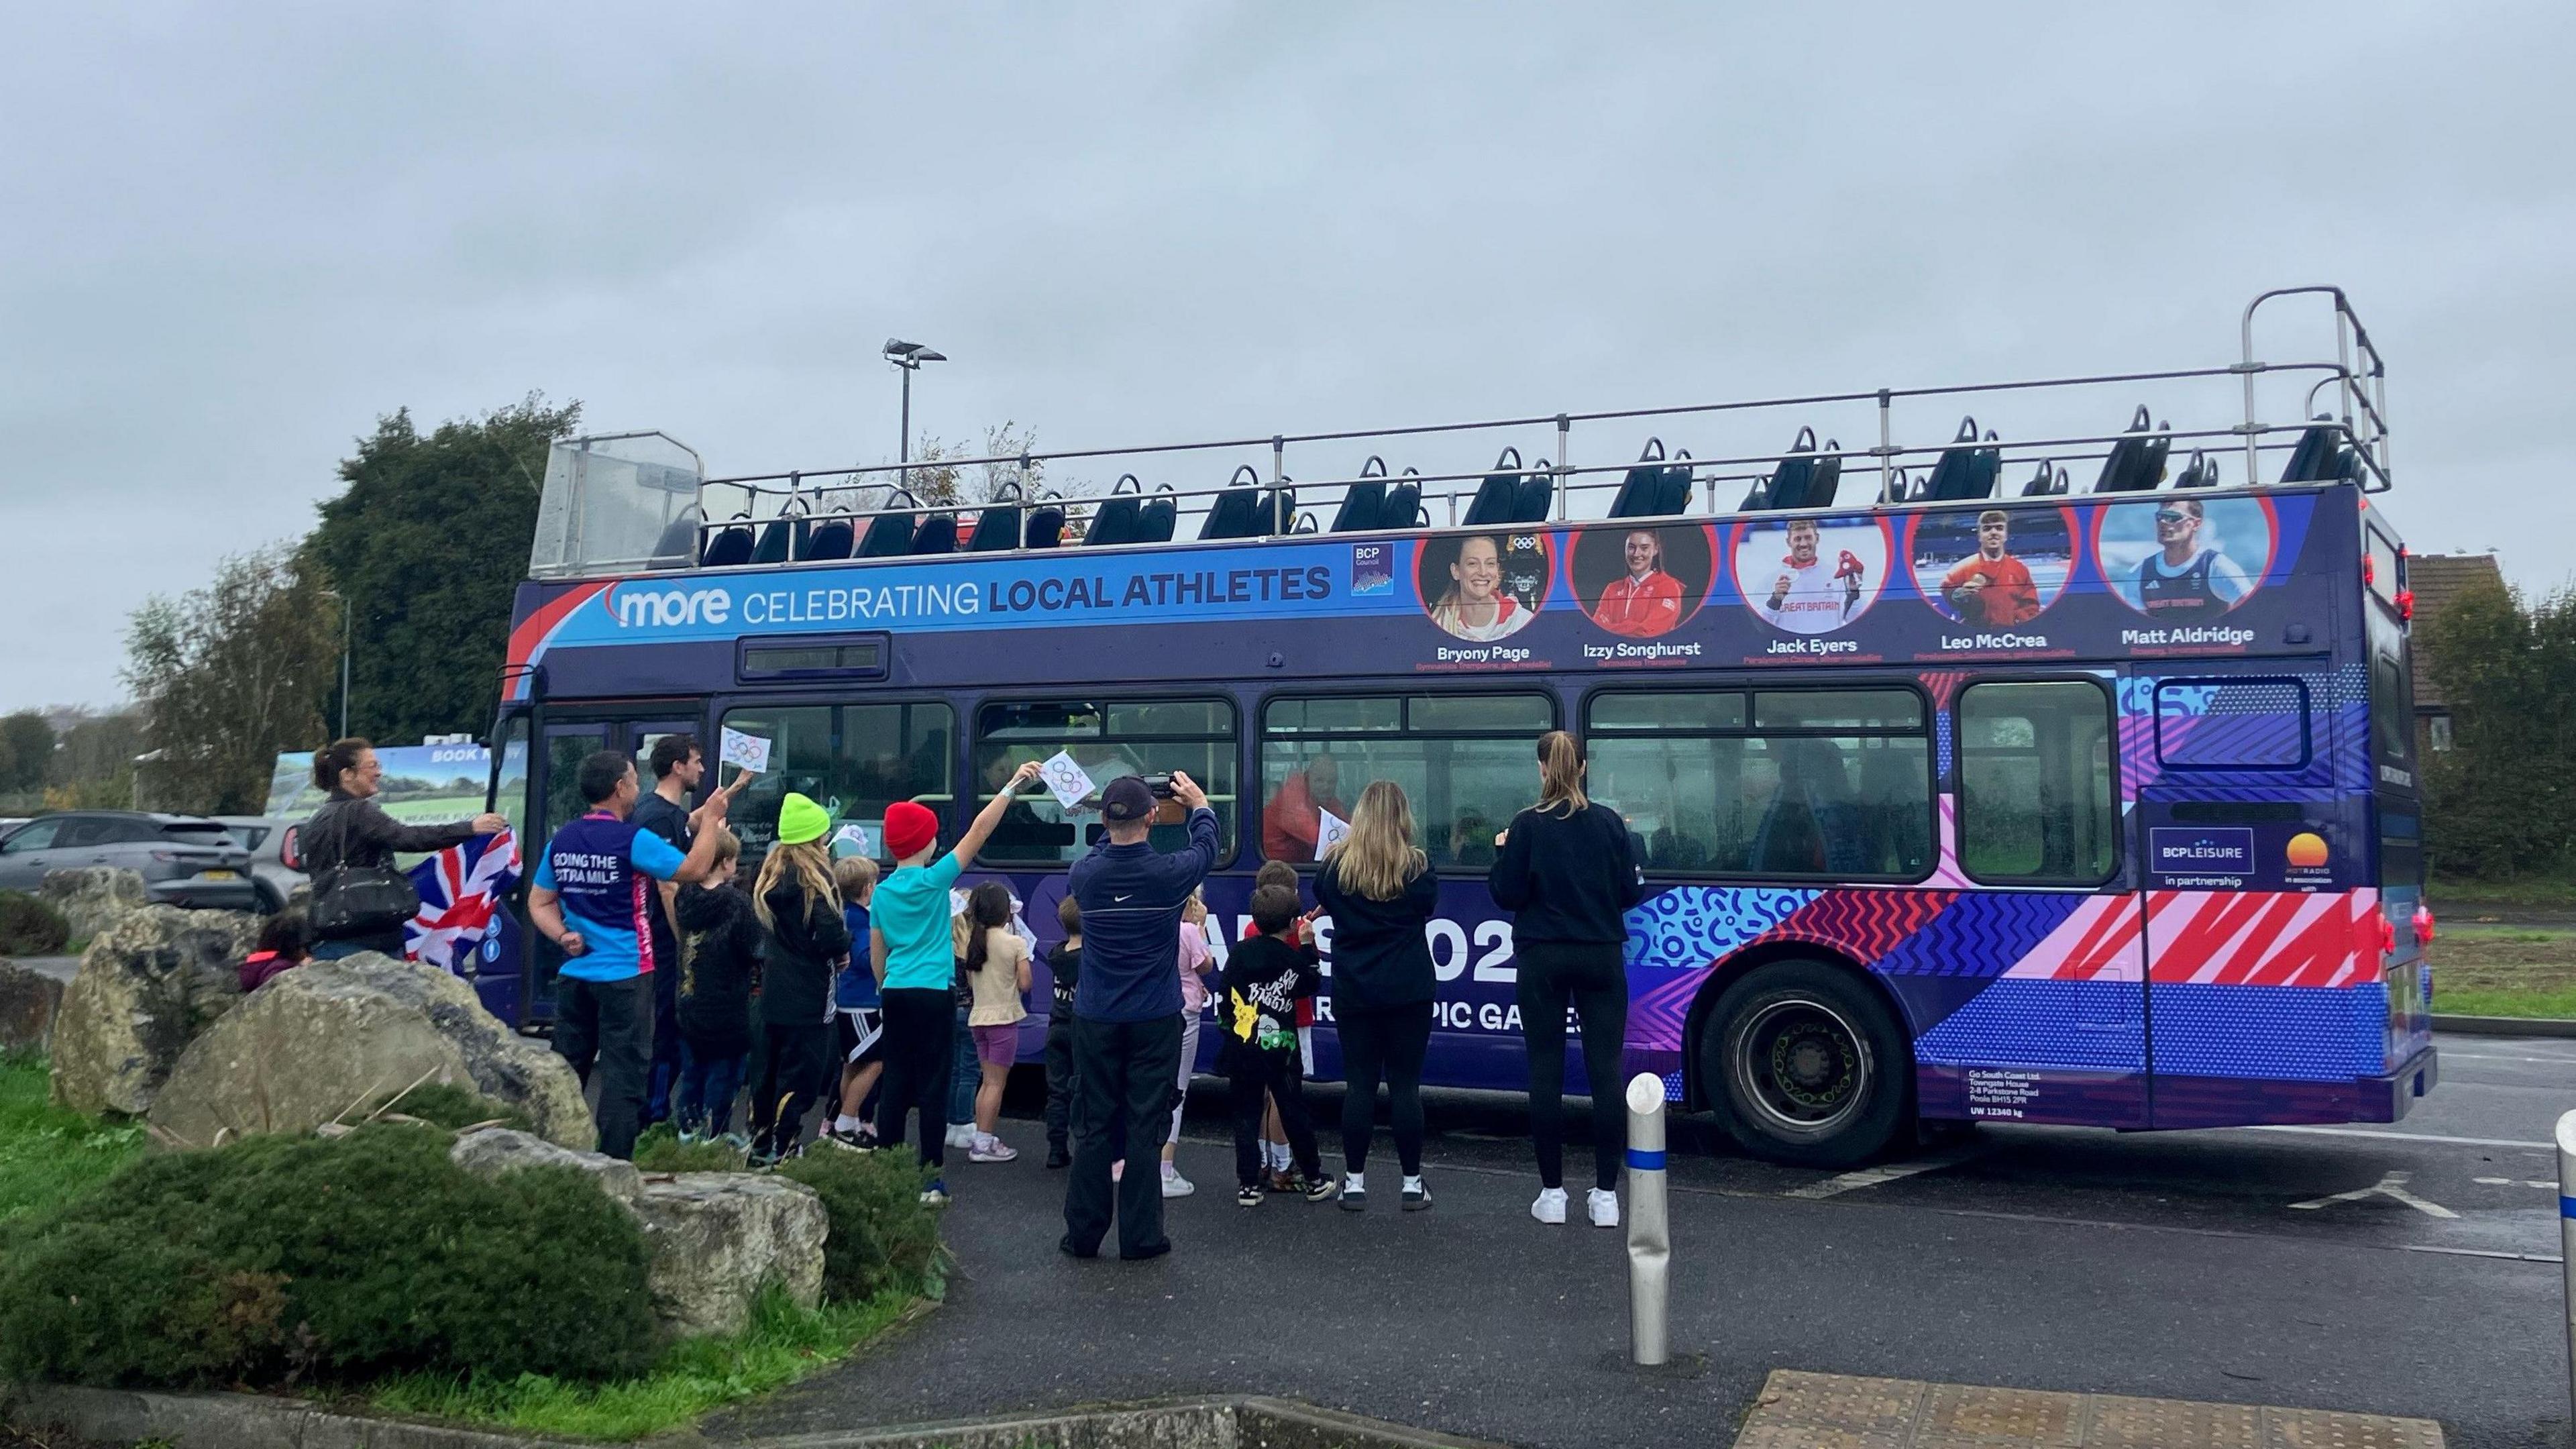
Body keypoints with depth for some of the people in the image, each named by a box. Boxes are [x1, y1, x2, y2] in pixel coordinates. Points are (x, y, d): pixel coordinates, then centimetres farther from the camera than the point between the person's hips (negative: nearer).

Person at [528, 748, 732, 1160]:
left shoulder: (561, 841, 5)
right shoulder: (632, 841, -14)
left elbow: (539, 903, 11)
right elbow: (695, 869, -10)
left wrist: (563, 936, 2)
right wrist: (711, 818, -1)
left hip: (574, 975, 6)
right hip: (624, 976, -6)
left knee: (566, 1072, 14)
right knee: (623, 1076, 0)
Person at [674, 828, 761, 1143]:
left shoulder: (685, 897, -3)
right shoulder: (737, 903, -18)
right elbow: (756, 951, -17)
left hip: (687, 1007, 6)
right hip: (727, 1010, -5)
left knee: (692, 1069, 18)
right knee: (724, 1070, 5)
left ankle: (689, 1127, 26)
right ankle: (713, 1133, 9)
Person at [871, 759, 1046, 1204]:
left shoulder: (882, 892, 8)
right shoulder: (933, 879, -9)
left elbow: (876, 953, 14)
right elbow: (979, 831, -10)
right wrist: (1011, 785, -8)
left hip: (895, 995, 6)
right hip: (932, 995, -6)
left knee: (895, 1083, 10)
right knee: (932, 1087, -1)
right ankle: (931, 1179, 0)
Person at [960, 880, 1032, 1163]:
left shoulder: (973, 941, 3)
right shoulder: (1016, 944, -12)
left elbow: (970, 980, 11)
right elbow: (1025, 984, -10)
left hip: (978, 1017, 6)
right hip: (1003, 1017, -6)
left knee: (987, 1080, 15)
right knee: (996, 1082, 0)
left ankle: (981, 1138, 18)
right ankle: (983, 1144, 1)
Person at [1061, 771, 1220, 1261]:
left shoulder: (1085, 874, -8)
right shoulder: (1169, 872, -13)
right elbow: (1206, 847, 10)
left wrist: (1115, 825, 26)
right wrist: (1199, 804, 27)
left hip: (1096, 1021, 2)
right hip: (1155, 1020, -2)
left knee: (1092, 1126, 8)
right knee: (1145, 1128, 3)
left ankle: (1083, 1233, 14)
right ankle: (1140, 1236, 8)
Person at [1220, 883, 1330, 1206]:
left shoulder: (1240, 953, -2)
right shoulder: (1294, 960, -8)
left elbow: (1225, 1000, 2)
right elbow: (1313, 983, 12)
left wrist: (1227, 1029, 15)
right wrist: (1307, 945, 14)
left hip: (1242, 1050, 1)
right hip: (1281, 1049, -1)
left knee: (1247, 1116, 7)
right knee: (1294, 1115, 10)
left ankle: (1249, 1185, 5)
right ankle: (1313, 1180, 20)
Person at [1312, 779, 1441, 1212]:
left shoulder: (1336, 862, -5)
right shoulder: (1416, 865, -9)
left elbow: (1321, 899, 13)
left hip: (1353, 989, 1)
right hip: (1408, 990, -1)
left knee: (1359, 1084, 6)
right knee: (1405, 1084, 4)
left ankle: (1354, 1181, 11)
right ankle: (1412, 1183, 10)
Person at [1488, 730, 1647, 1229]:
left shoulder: (1527, 826, -8)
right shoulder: (1609, 823, -1)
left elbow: (1507, 895, -7)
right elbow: (1631, 893, 2)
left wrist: (1504, 855, 9)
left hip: (1543, 959, -2)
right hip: (1601, 958, 2)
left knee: (1546, 1071, 5)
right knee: (1605, 1070, 4)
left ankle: (1552, 1192, 8)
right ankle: (1606, 1194, 5)